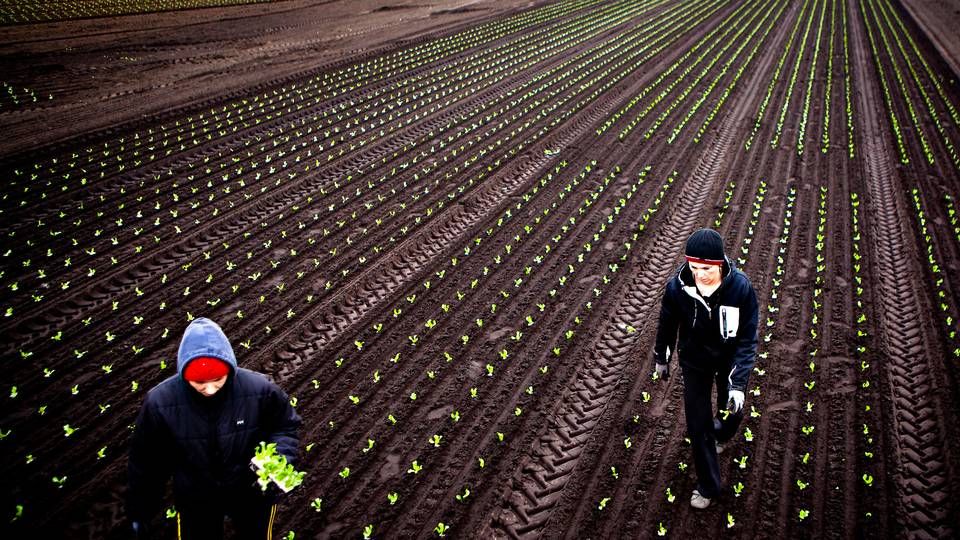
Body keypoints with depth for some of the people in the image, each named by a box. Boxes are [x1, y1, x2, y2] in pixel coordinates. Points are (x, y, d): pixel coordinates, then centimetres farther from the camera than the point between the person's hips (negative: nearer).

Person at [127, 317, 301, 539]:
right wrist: (140, 510, 0)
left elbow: (286, 427, -10)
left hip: (252, 491, 1)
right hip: (195, 498, 0)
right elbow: (147, 461, -10)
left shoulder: (259, 390, -29)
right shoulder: (160, 403, -26)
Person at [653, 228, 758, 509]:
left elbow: (747, 339, -22)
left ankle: (720, 435, 59)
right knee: (697, 425, 6)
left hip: (730, 360, 0)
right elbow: (667, 324, -5)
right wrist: (661, 357, 9)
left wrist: (738, 384, -27)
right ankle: (708, 486, 27)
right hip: (695, 362, 0)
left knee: (732, 412, 20)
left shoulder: (740, 287, -29)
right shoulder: (677, 287, -25)